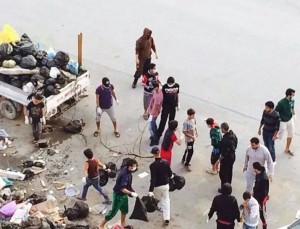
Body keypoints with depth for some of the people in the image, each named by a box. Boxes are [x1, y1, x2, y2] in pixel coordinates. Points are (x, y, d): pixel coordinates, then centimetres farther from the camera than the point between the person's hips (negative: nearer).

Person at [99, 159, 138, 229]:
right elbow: (122, 189, -37)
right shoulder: (125, 175, -34)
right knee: (113, 211, 2)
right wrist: (131, 193, -40)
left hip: (124, 194, 9)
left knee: (124, 209, 24)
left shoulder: (126, 169, -5)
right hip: (119, 195, -9)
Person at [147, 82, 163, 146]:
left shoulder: (158, 96, -35)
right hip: (152, 111, 10)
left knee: (151, 127, 2)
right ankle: (155, 135, 49)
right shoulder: (158, 91, -6)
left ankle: (155, 140, 18)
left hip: (154, 113, -10)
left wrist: (151, 115, -24)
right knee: (153, 124, 29)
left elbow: (155, 106, -30)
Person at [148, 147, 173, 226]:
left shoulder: (153, 165, -23)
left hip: (157, 186, -4)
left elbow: (153, 179, -27)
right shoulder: (166, 162, -9)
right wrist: (171, 176, 29)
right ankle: (166, 218, 6)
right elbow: (170, 173, 4)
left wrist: (151, 191, -27)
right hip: (165, 185, 4)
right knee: (166, 201, 11)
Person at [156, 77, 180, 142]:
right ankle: (158, 135, -2)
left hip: (173, 106, 3)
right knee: (163, 121, -6)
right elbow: (162, 96, -6)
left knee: (171, 120, 14)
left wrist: (178, 103, 11)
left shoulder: (177, 85, -5)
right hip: (166, 106, -3)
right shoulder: (165, 86, -14)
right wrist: (161, 105, -4)